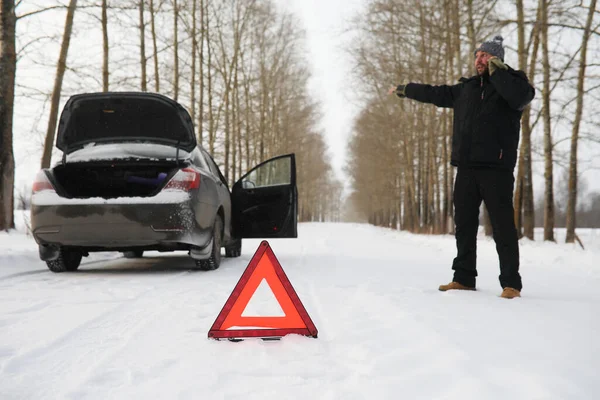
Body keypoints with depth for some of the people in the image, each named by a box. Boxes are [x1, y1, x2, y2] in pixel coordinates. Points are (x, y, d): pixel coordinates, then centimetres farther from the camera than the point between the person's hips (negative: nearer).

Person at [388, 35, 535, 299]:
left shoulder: (512, 82, 2)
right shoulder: (465, 88, 18)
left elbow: (523, 95, -21)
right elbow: (434, 93, 30)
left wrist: (495, 70, -13)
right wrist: (405, 90, 38)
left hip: (496, 168, -6)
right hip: (466, 168, 6)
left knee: (503, 226, -7)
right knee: (464, 225, 10)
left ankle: (511, 283, -2)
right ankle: (464, 278, 20)